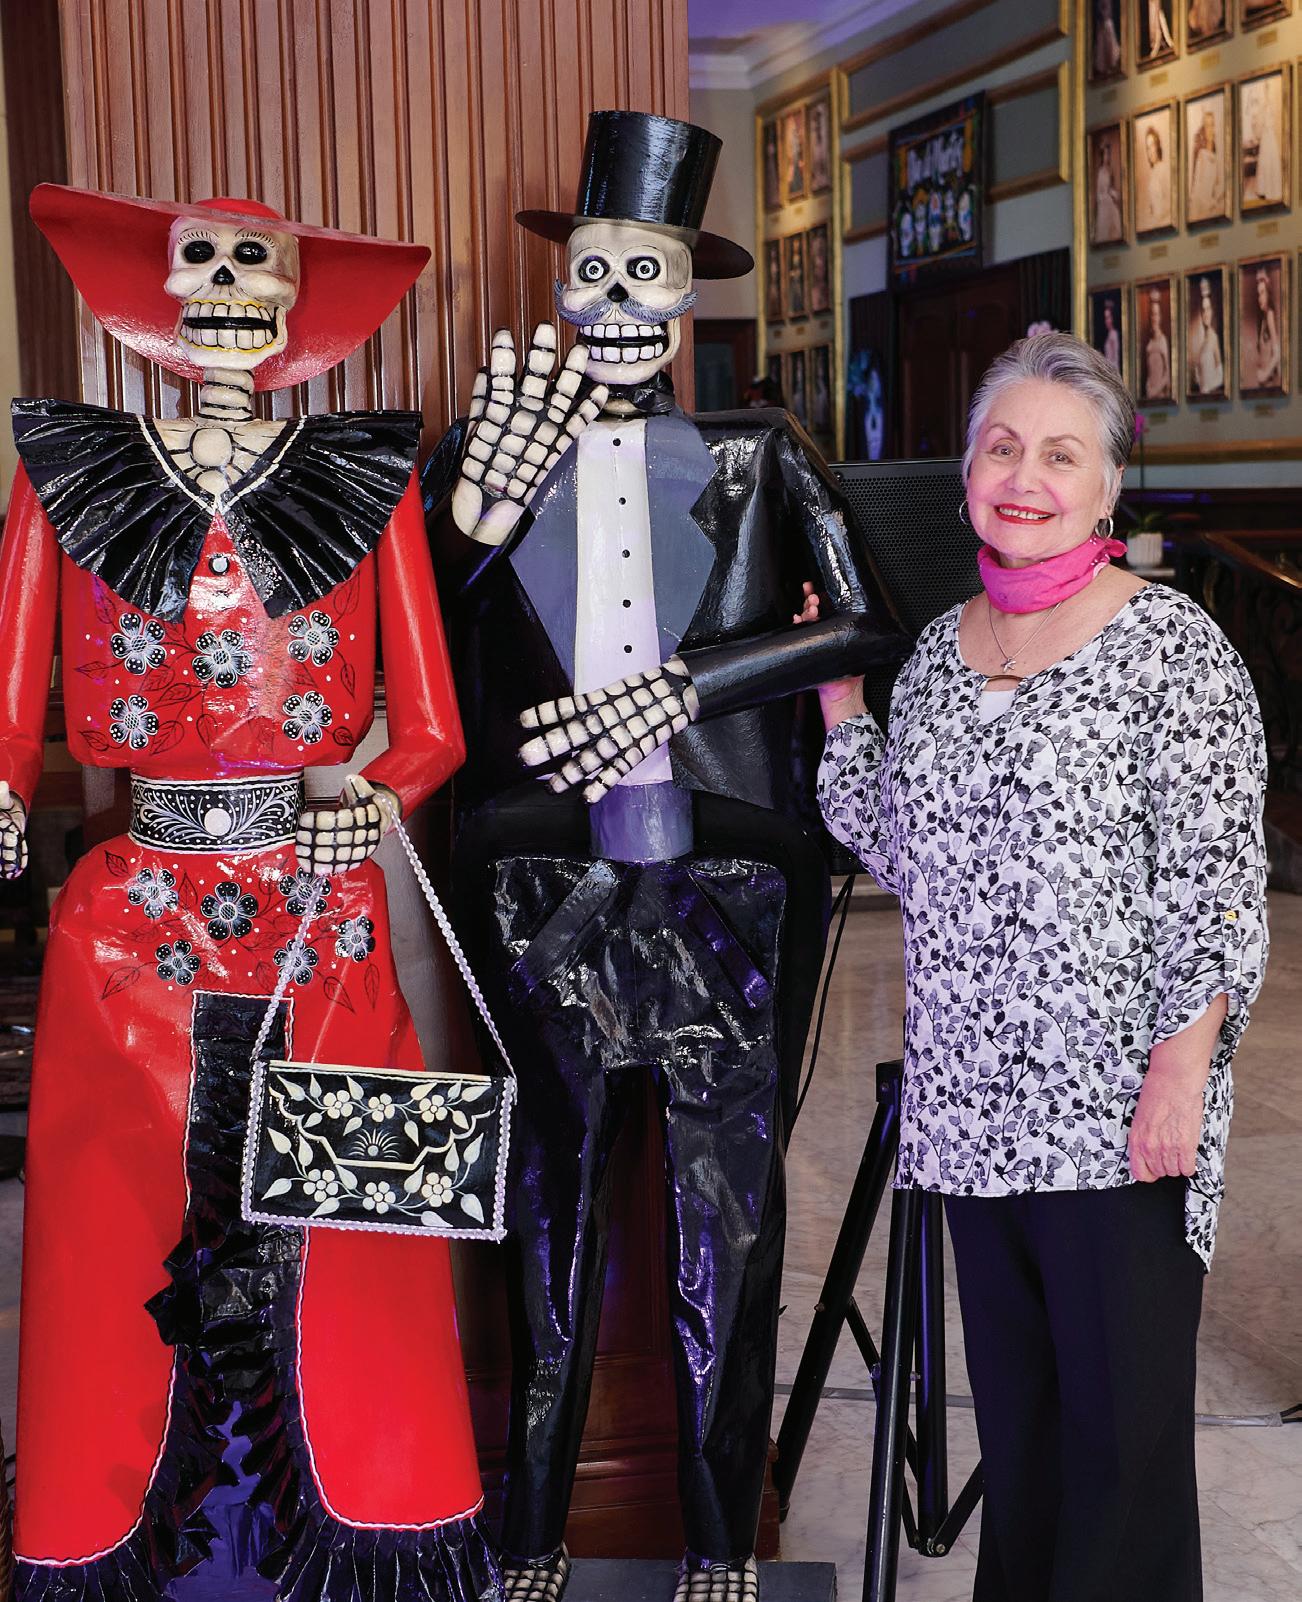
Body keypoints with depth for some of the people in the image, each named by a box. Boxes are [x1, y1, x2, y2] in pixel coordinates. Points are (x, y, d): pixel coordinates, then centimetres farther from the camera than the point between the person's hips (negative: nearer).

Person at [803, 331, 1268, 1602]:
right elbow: (901, 854, 14)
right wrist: (837, 700, 7)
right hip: (972, 1104, 6)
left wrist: (1181, 1066, -17)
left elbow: (1219, 878, -11)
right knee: (1012, 1401, 17)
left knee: (1121, 1421, 2)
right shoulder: (938, 648, 11)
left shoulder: (1172, 648, -7)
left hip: (1116, 1112, -6)